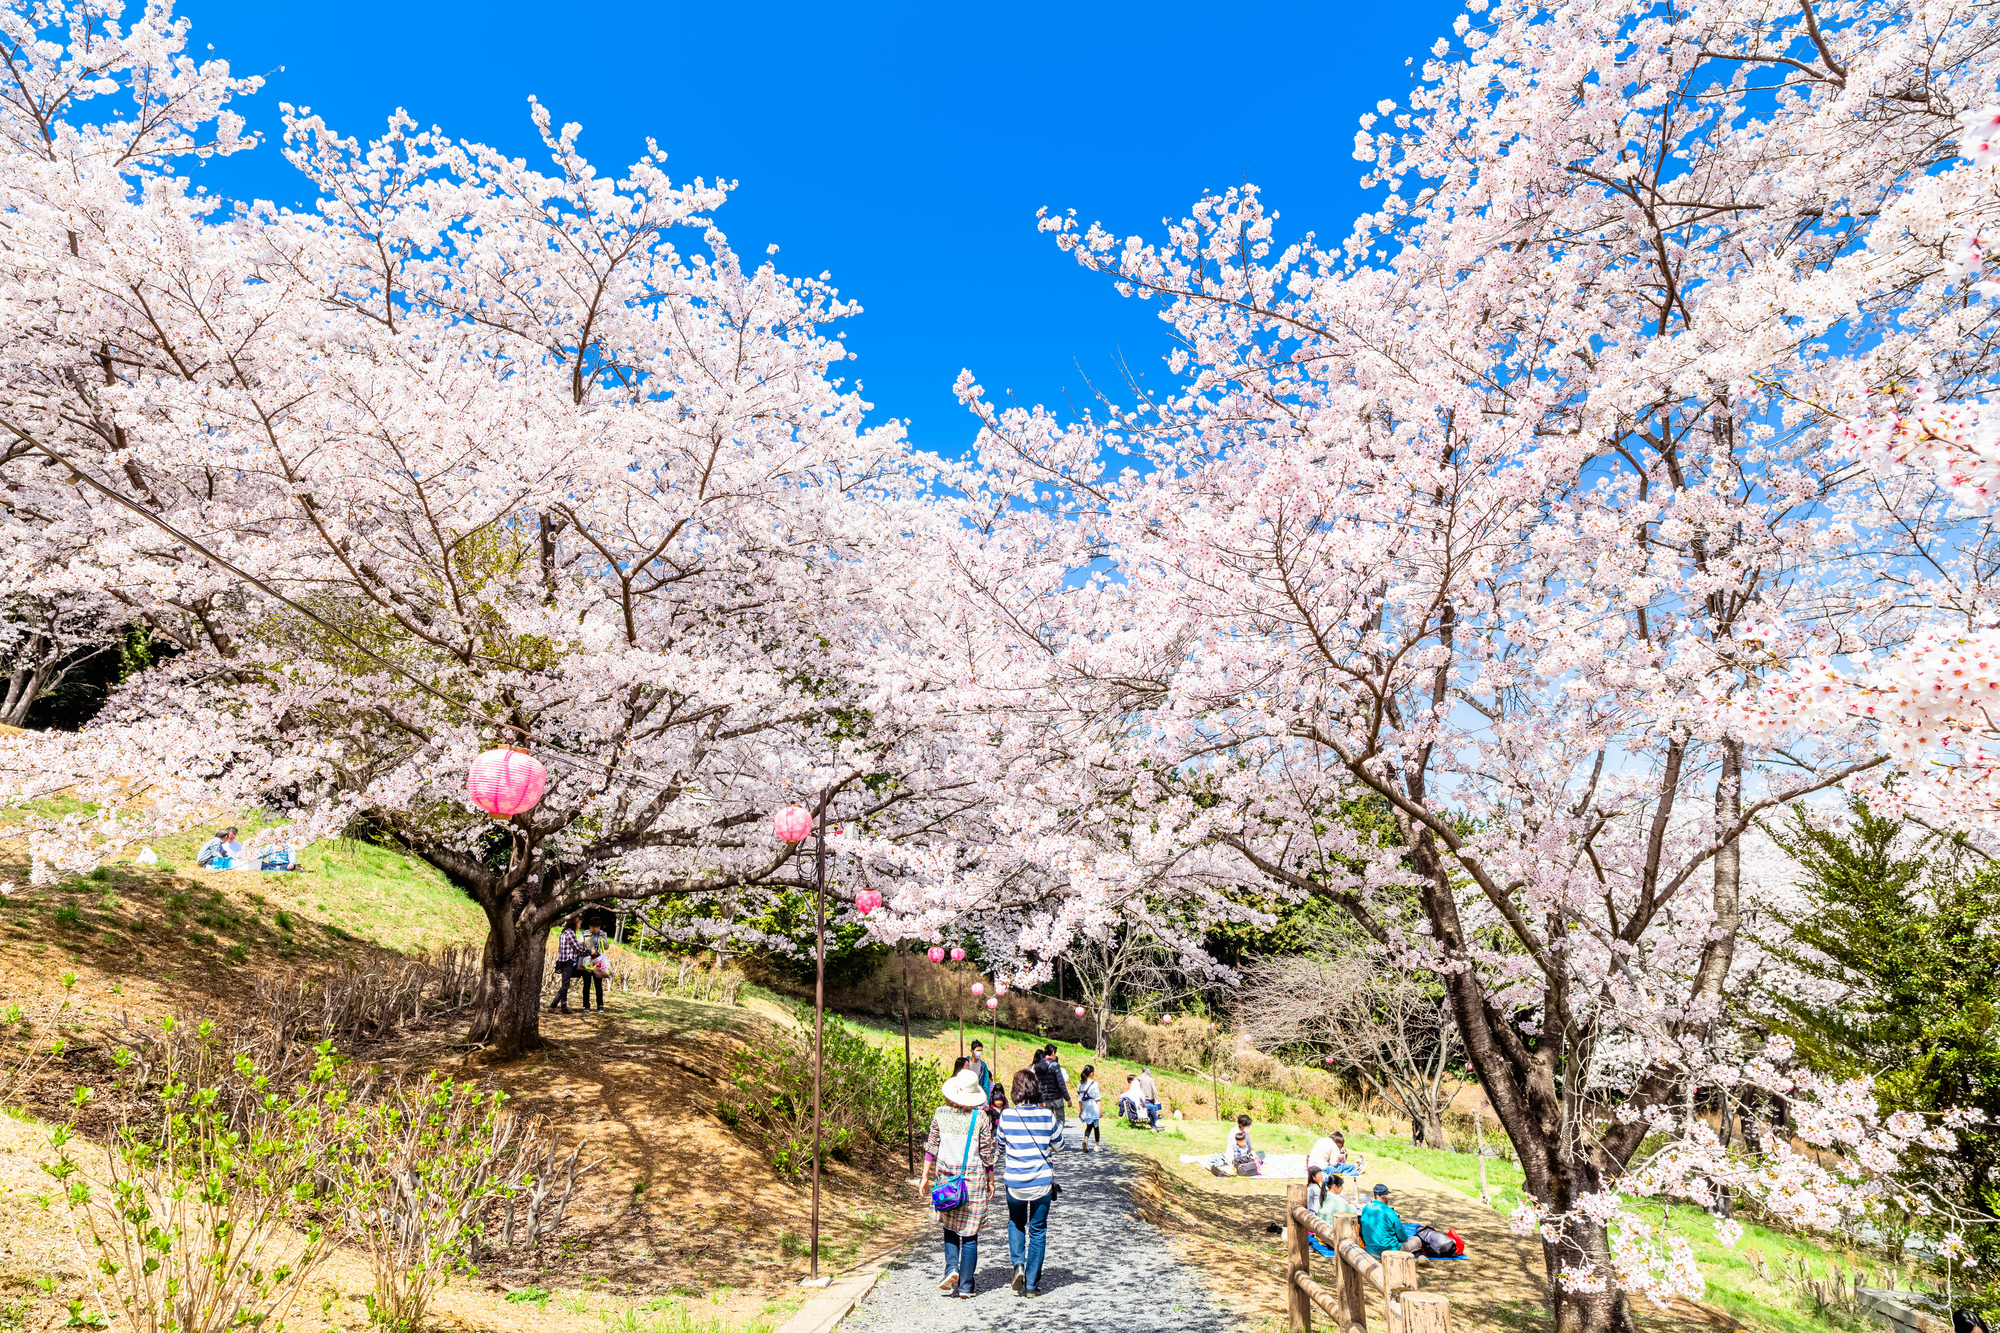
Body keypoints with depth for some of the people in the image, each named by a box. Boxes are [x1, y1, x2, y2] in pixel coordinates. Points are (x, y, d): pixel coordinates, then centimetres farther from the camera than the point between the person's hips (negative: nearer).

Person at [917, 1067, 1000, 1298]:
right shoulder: (980, 1118, -9)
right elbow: (988, 1153, -4)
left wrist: (925, 1177, 7)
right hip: (974, 1179, -2)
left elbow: (931, 1147, -1)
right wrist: (990, 1181, 8)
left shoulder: (940, 1114, -5)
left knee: (950, 1227, 19)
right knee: (969, 1232, 8)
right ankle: (965, 1285, 10)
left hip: (946, 1178, 2)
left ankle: (951, 1268, -2)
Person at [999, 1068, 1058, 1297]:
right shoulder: (1047, 1116, -10)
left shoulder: (1006, 1116, -11)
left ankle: (1018, 1264, 5)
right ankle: (1032, 1284, 14)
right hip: (1042, 1182, 0)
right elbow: (1056, 1147, 2)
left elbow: (1000, 1145, 5)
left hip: (1015, 1183, 0)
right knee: (1038, 1230, 12)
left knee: (1016, 1223, 24)